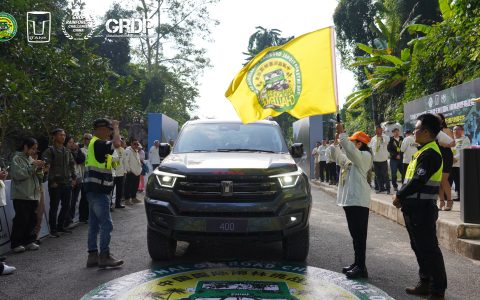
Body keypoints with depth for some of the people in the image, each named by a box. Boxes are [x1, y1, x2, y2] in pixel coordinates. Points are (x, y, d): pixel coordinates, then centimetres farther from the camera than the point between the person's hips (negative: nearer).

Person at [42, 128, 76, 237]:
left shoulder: (67, 151, 13)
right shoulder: (50, 150, -7)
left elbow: (72, 165, 18)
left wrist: (74, 178, 9)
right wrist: (52, 181, -16)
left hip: (67, 183, 6)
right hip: (55, 184, -6)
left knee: (66, 206, 12)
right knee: (54, 207, 1)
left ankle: (61, 226, 26)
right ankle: (53, 229, 11)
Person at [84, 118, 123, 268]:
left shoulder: (95, 143, 18)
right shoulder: (98, 143, -14)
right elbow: (116, 143, -27)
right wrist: (116, 128, -14)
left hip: (95, 190, 11)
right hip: (98, 190, -11)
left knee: (94, 225, 12)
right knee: (106, 225, -7)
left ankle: (93, 255, 17)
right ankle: (105, 256, -2)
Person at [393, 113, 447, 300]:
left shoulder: (430, 153, -17)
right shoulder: (424, 152, 15)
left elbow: (418, 181, -24)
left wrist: (399, 197, -14)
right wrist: (401, 196, 8)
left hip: (422, 209, -10)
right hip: (415, 208, 10)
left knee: (429, 249, -3)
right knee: (419, 247, 17)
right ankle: (426, 284, 29)